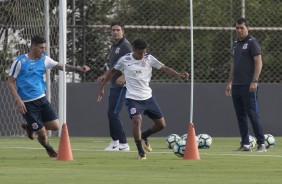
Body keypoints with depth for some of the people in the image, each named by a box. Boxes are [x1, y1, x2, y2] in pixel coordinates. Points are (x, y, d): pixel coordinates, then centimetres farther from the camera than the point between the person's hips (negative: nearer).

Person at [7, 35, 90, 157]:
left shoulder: (44, 59, 5)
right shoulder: (20, 62, -10)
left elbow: (61, 66, 0)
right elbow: (10, 82, -7)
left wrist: (78, 68, -17)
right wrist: (18, 100, -17)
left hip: (41, 99, 6)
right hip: (27, 103, -6)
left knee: (55, 126, -3)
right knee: (42, 133, -8)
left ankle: (30, 127, 23)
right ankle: (49, 149, 26)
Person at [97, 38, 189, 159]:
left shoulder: (149, 59, -3)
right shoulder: (124, 60, -6)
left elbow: (165, 69, -6)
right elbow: (112, 71, 8)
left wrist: (179, 75, -22)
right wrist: (102, 87, 10)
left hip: (147, 97, 4)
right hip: (133, 98, -4)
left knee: (161, 124, 5)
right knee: (137, 121, -25)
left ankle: (144, 137, 34)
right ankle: (141, 152, -11)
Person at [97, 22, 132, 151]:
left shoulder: (125, 45, -12)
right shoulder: (114, 46, 17)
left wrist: (123, 76, -35)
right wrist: (105, 76, 22)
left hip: (121, 85, -10)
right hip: (114, 85, 10)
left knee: (113, 114, -13)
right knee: (111, 113, 16)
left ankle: (123, 144, -9)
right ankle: (115, 141, 29)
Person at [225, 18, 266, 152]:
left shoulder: (252, 42, -5)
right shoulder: (236, 44, 18)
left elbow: (259, 63, -11)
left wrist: (254, 81, -19)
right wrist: (229, 83, 21)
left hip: (248, 86, -8)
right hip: (236, 85, 8)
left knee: (253, 114, -10)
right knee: (240, 116, 7)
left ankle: (261, 144, -8)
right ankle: (245, 145, 11)